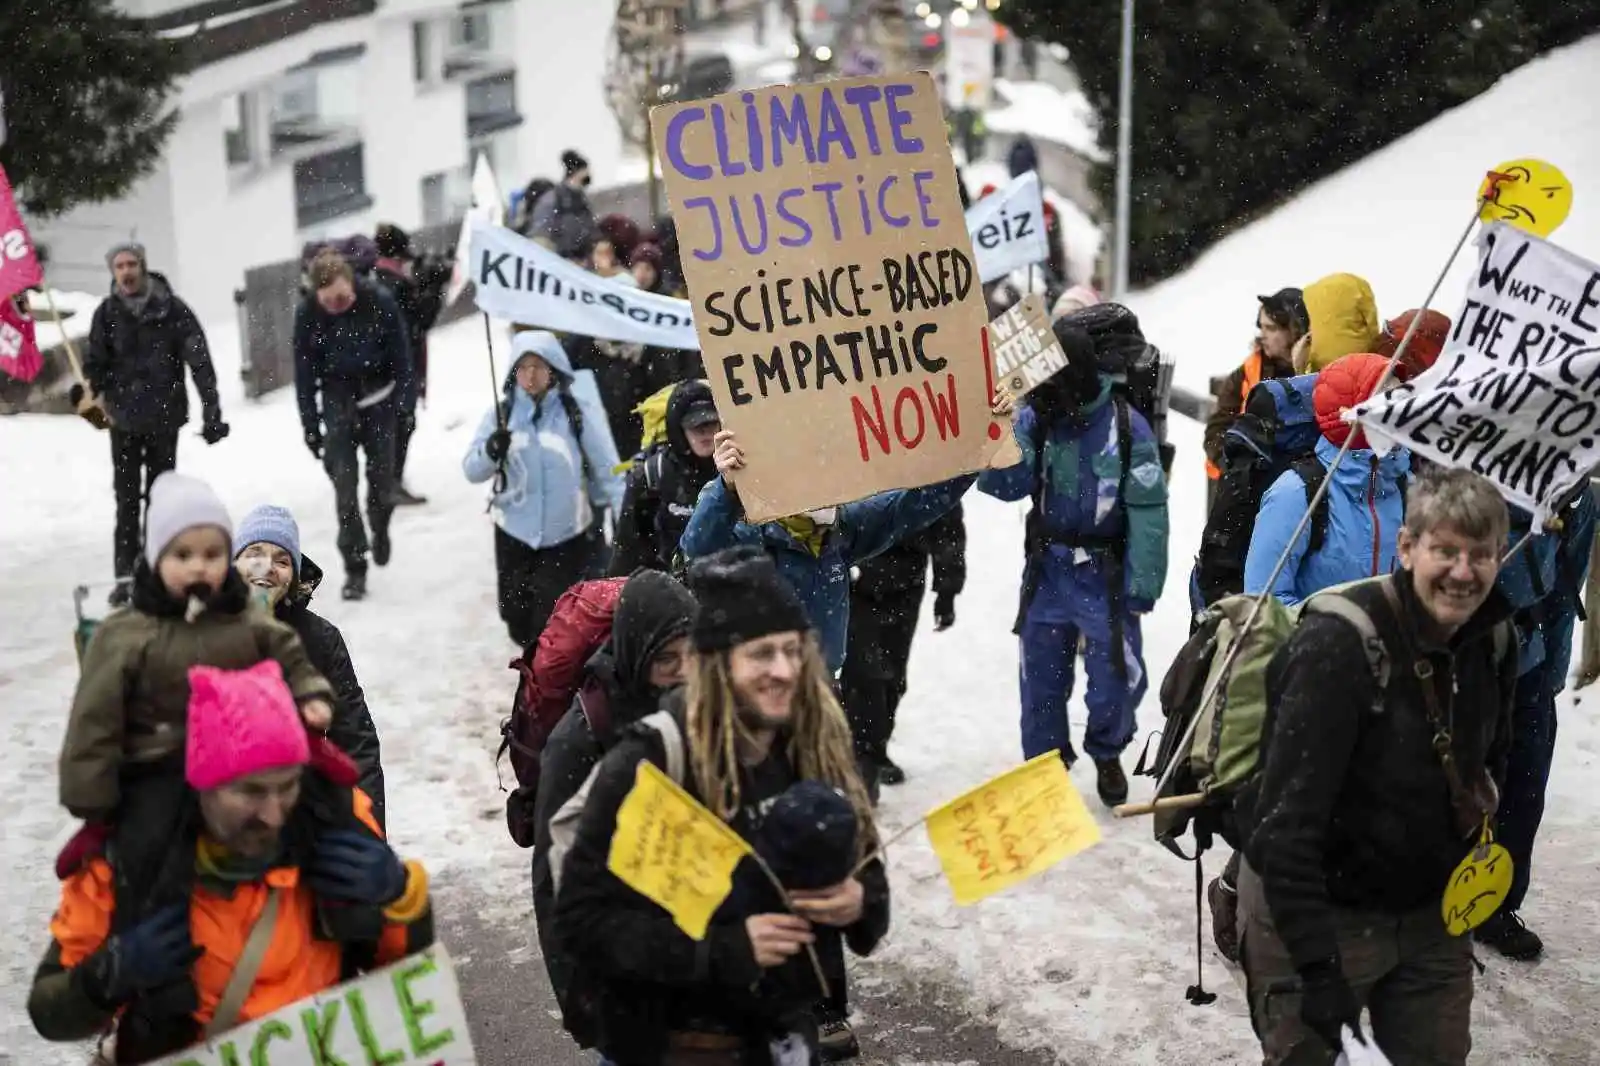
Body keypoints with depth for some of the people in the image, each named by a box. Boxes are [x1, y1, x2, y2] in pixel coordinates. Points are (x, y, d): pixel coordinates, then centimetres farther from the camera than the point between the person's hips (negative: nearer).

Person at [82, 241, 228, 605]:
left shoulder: (172, 309, -7)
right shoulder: (107, 313, -1)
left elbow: (200, 362, -7)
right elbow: (96, 362, 3)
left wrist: (211, 412, -11)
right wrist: (87, 390, -19)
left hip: (164, 417, -1)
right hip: (124, 418, 2)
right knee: (127, 498, 4)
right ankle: (125, 574, 8)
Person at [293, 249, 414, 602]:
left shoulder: (379, 301, -16)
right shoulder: (307, 313, -13)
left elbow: (402, 357, -7)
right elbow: (304, 372, -4)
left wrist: (407, 407, -7)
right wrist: (310, 425, -3)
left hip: (379, 396, 0)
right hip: (337, 400, 0)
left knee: (381, 476, 5)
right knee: (344, 485, -3)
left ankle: (380, 529, 37)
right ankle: (354, 566, 4)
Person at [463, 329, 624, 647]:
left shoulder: (577, 413, -7)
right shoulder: (502, 415, 0)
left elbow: (607, 470, -4)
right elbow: (471, 471, -1)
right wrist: (491, 451, -23)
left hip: (569, 537, -3)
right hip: (515, 537, 3)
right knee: (520, 622, 14)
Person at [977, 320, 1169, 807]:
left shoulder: (1127, 425, -13)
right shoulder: (1034, 419, -3)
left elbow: (1148, 510, -11)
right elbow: (1005, 485, -11)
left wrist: (1143, 584, -13)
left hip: (1105, 575, -3)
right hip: (1047, 571, 3)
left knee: (1117, 675, 2)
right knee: (1041, 676, 11)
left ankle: (1107, 754, 31)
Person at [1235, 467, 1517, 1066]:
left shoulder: (1492, 641, -3)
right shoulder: (1338, 645, -26)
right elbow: (1286, 820, -28)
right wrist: (1316, 963, -29)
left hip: (1434, 914, 7)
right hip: (1317, 910, -6)